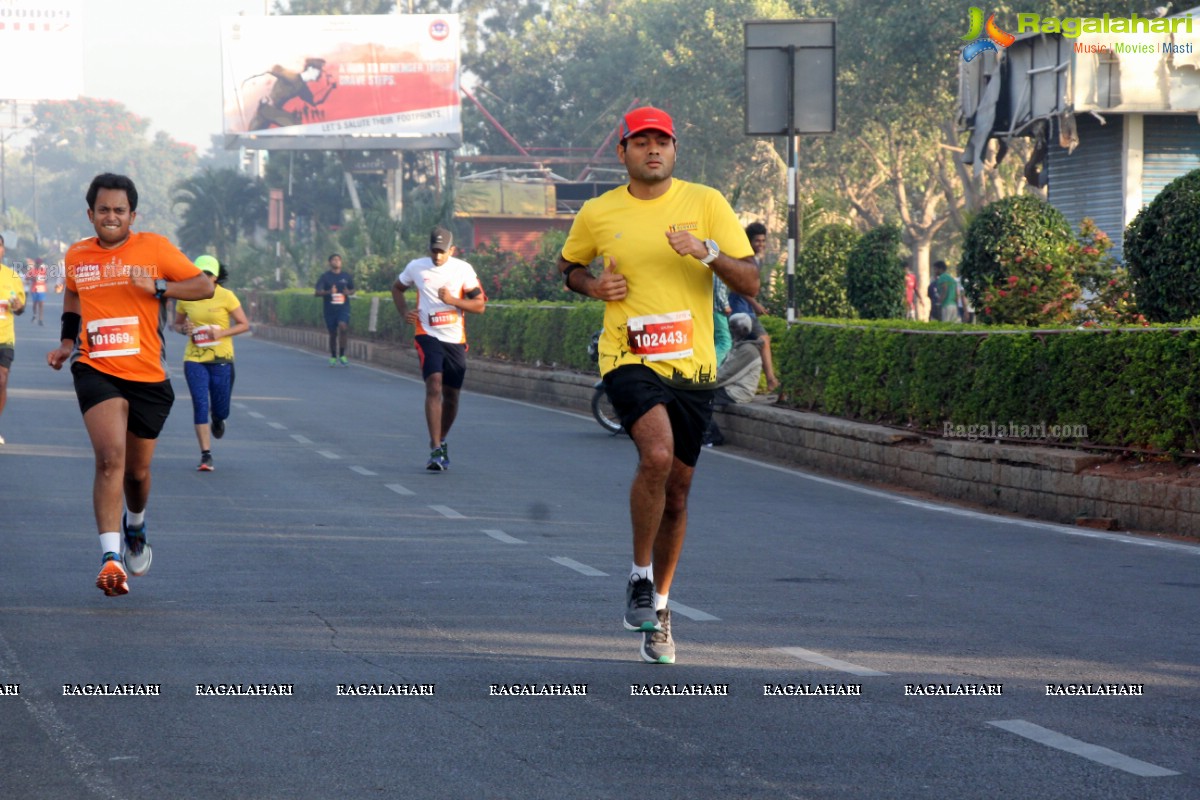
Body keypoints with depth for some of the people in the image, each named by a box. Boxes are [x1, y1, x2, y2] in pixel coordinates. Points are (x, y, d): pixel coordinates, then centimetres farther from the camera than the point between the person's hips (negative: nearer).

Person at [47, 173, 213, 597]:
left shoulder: (155, 248, -1)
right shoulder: (77, 256, 7)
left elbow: (205, 286, -1)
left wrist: (158, 287, -16)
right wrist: (66, 343, 17)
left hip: (148, 376, 0)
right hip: (96, 371, 0)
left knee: (137, 470, 13)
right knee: (111, 457, -23)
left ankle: (135, 527, 48)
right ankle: (111, 557, -28)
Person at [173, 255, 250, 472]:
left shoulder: (226, 297, -6)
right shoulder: (186, 298, 1)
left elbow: (244, 324, -2)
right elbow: (177, 324, 15)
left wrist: (221, 333, -17)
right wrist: (184, 329, -9)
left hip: (221, 359, -1)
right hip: (194, 359, 1)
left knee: (220, 410, 5)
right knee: (200, 405, -11)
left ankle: (217, 419, 45)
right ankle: (206, 455, -6)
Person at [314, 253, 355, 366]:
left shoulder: (347, 276, 7)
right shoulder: (325, 277, -1)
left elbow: (352, 290, 19)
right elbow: (317, 293, -8)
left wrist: (348, 292, -6)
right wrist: (328, 292, -26)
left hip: (343, 308, 0)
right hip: (330, 309, 0)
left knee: (343, 326, -22)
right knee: (333, 333, 6)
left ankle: (342, 355, -12)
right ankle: (333, 358, 22)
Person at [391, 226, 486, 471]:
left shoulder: (463, 269, -1)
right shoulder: (416, 267, 2)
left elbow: (480, 305, -3)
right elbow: (397, 288, 20)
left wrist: (452, 300, -18)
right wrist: (404, 311, 2)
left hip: (456, 340, 2)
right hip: (428, 337, -2)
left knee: (451, 396, 10)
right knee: (434, 387, -19)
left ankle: (442, 442, 33)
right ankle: (435, 451, -22)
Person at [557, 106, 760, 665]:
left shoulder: (706, 203, 2)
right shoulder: (597, 214, 4)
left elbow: (750, 283, 0)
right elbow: (568, 264, 23)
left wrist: (708, 252, -18)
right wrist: (591, 284, 1)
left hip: (692, 366, 2)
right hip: (629, 360, -2)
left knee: (677, 493, 9)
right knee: (657, 454, -28)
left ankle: (658, 608, 28)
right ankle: (640, 576, -9)